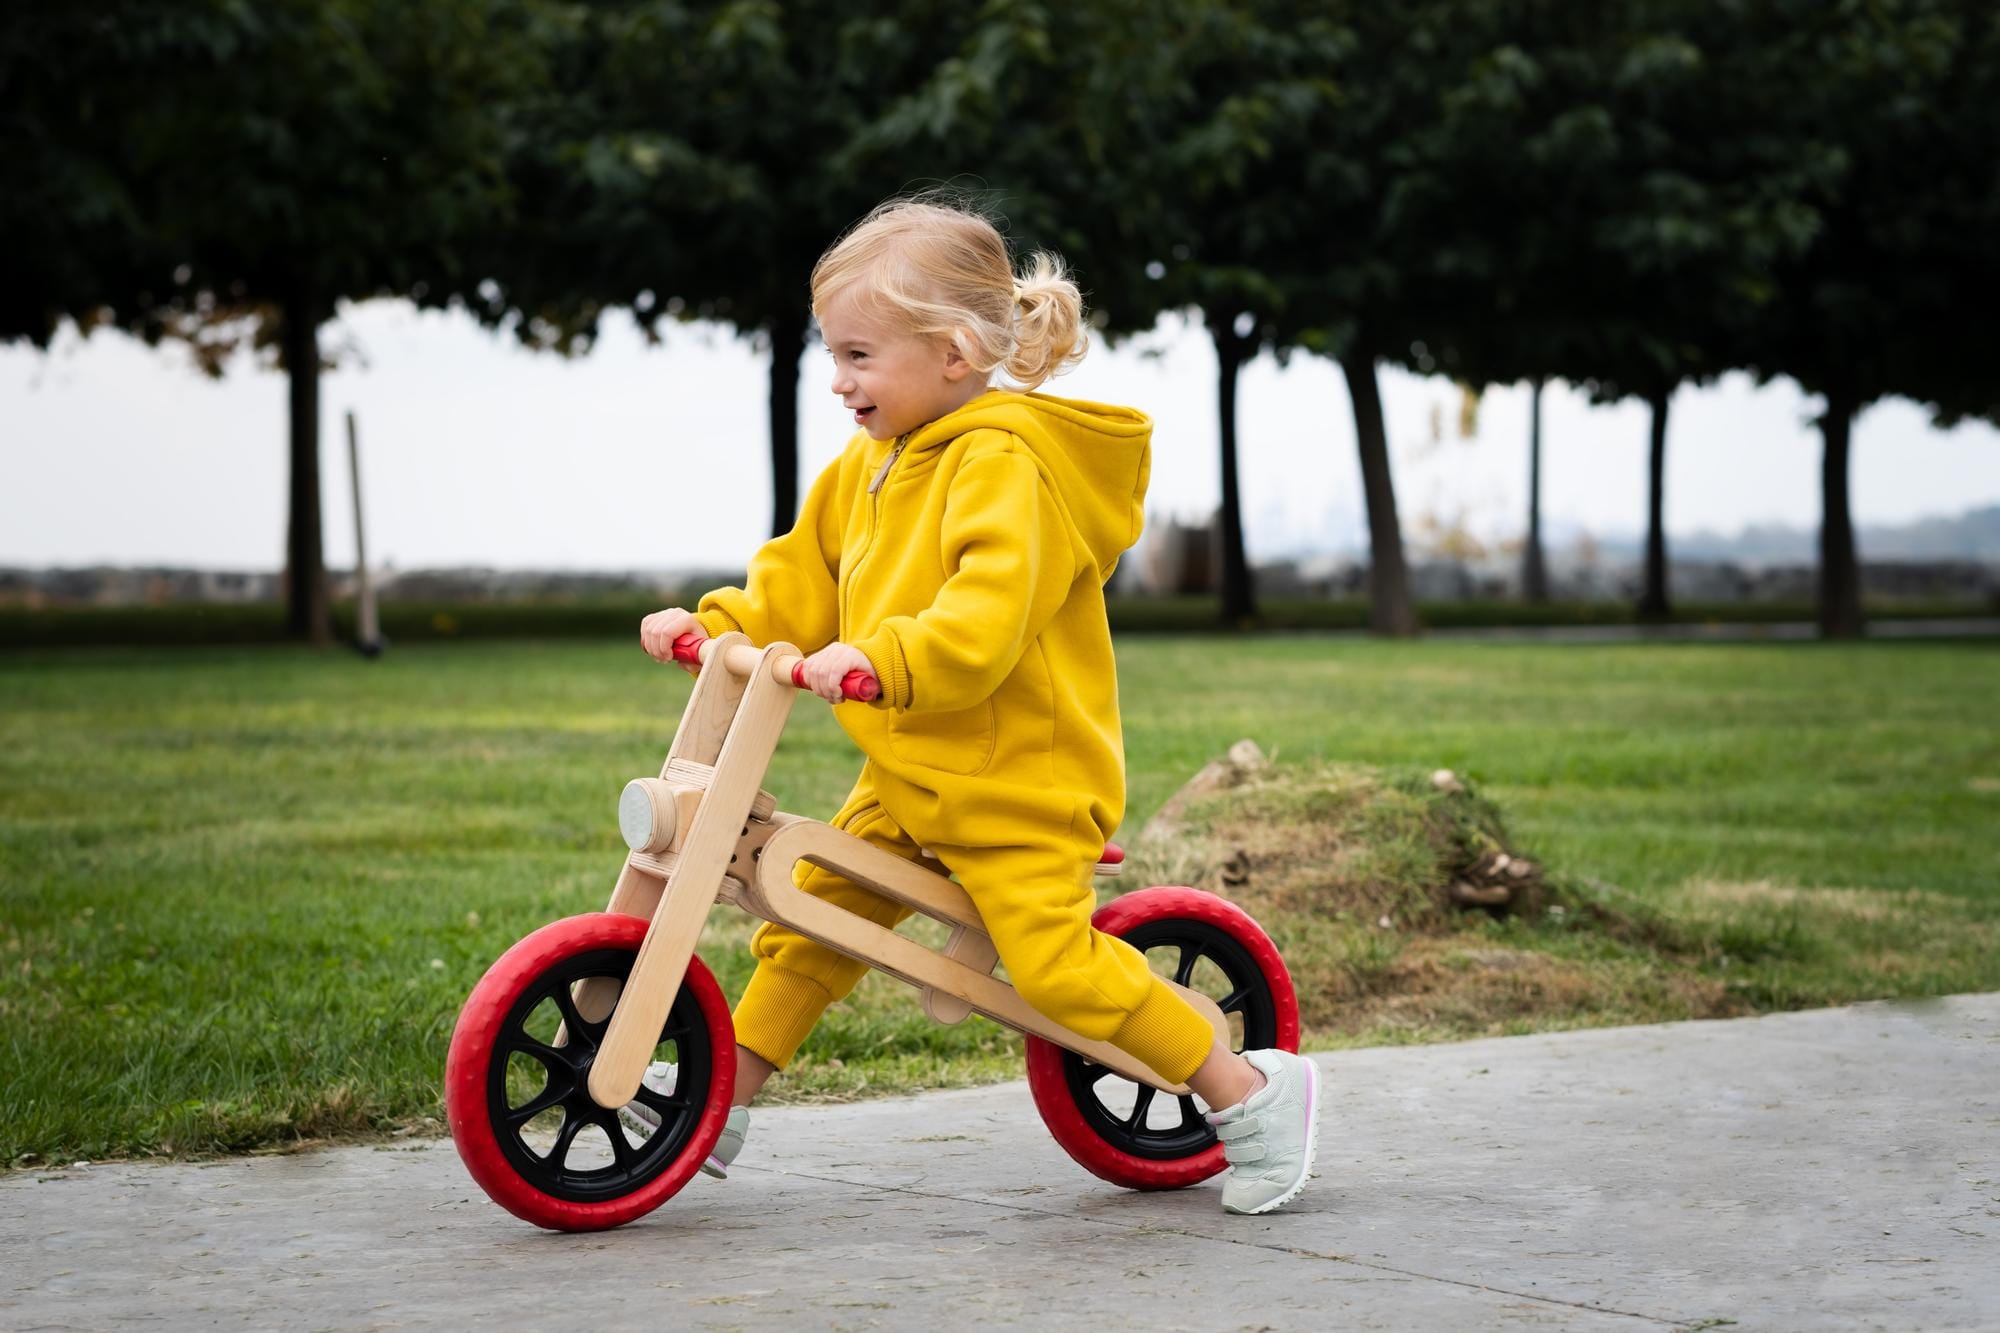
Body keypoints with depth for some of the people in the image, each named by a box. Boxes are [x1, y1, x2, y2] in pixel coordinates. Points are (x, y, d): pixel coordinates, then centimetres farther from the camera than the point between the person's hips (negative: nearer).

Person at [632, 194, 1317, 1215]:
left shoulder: (1004, 462, -19)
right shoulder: (867, 467, 11)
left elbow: (988, 612, -34)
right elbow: (799, 588, 18)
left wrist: (881, 659, -46)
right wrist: (711, 626, 2)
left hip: (1018, 776, -9)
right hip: (908, 771, 9)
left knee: (1053, 961, -14)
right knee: (812, 912, 8)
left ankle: (1252, 1091, -2)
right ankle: (721, 1103, 19)